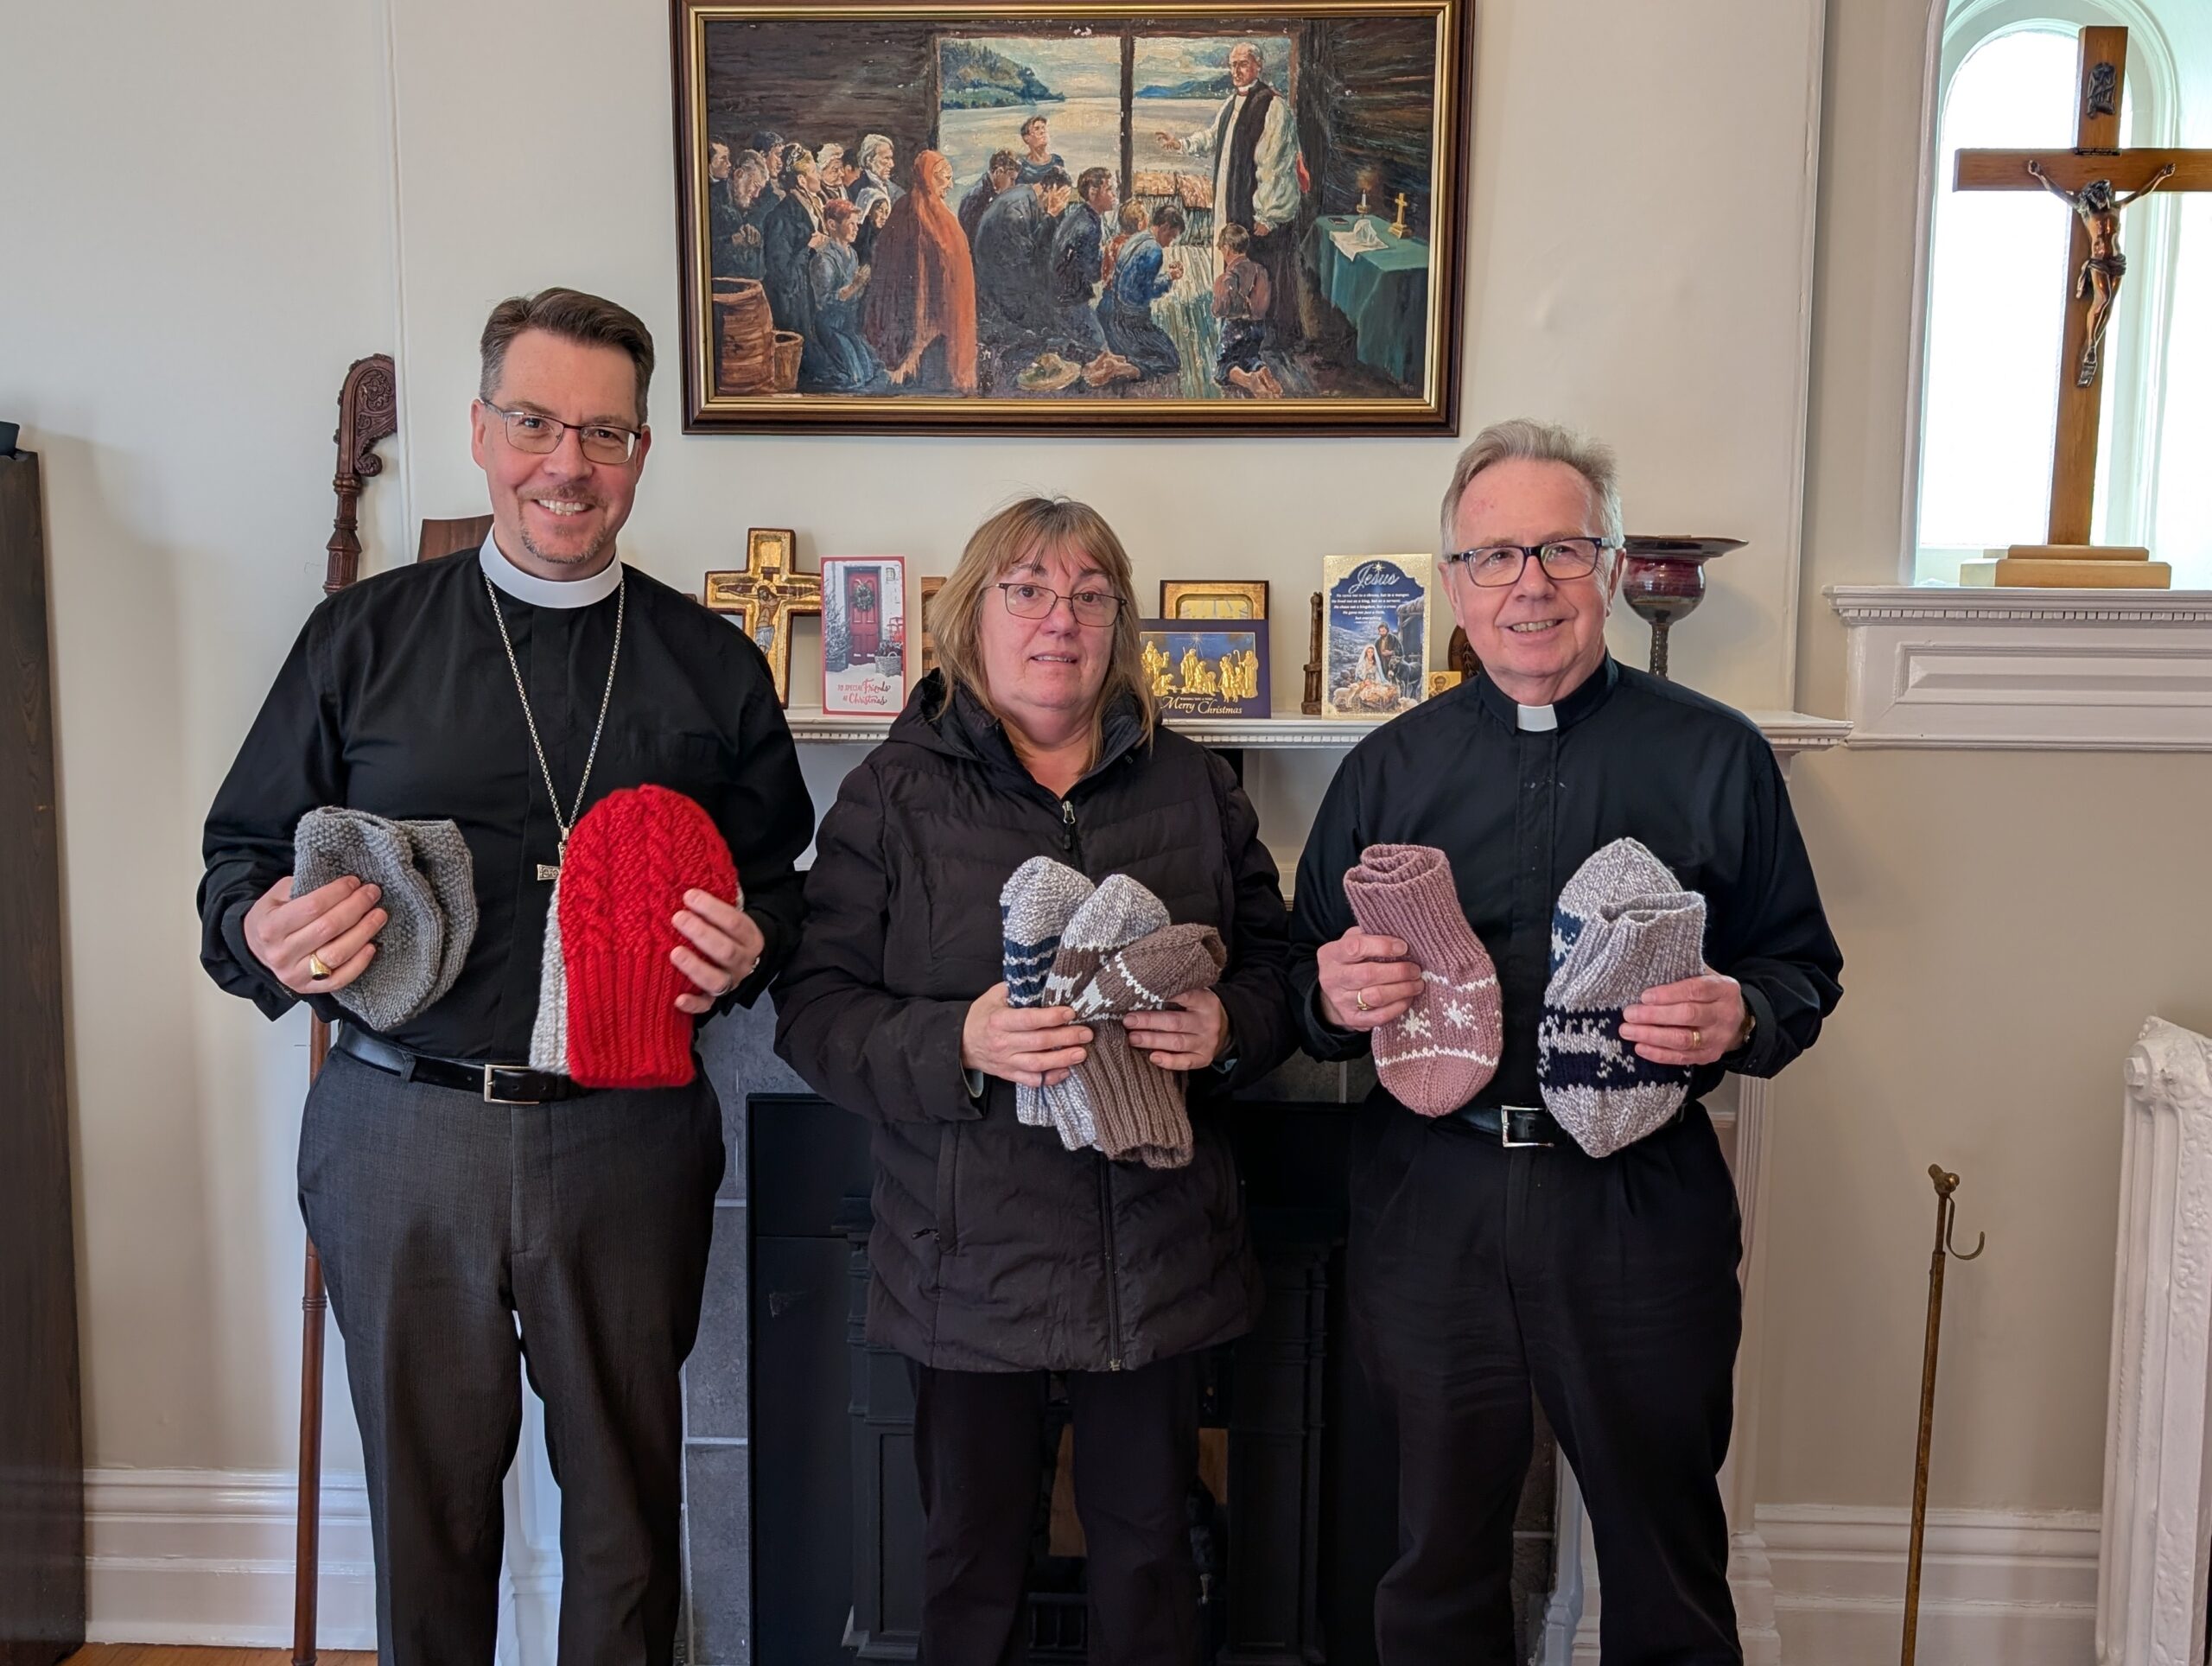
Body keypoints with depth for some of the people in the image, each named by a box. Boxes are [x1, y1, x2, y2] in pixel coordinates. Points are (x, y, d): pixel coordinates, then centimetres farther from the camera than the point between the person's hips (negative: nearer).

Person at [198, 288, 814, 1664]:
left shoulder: (714, 664, 4)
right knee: (426, 1498, 16)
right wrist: (269, 936, -14)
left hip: (629, 1137, 0)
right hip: (402, 1132, 0)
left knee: (629, 1495, 13)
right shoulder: (363, 638, 3)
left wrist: (749, 950, -10)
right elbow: (245, 855, 7)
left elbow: (783, 880, 11)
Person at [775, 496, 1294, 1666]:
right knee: (972, 1560, 15)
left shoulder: (1193, 787, 6)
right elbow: (815, 1011, -7)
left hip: (1159, 1250, 2)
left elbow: (1277, 965, 10)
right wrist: (960, 1042, -24)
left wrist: (1229, 1028, -11)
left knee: (1149, 1545, 18)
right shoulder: (895, 793, -3)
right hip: (973, 1253, -2)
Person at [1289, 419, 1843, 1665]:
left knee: (1669, 1561, 15)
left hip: (1643, 1200, -1)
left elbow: (1807, 967, 6)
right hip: (1431, 1199, 1)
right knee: (1440, 1562, 15)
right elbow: (1308, 984, 10)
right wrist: (1335, 996, -13)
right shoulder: (1388, 768, 6)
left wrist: (1743, 1018, -16)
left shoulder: (1716, 755, 1)